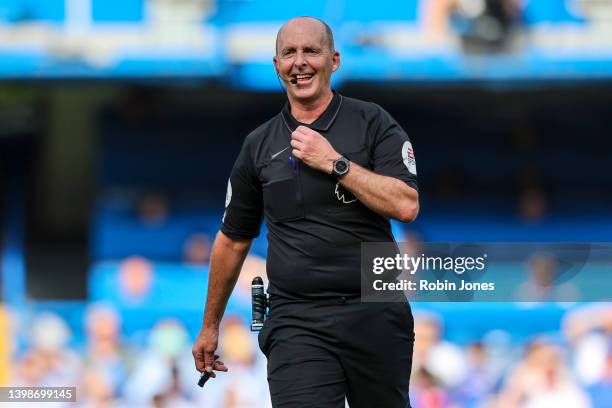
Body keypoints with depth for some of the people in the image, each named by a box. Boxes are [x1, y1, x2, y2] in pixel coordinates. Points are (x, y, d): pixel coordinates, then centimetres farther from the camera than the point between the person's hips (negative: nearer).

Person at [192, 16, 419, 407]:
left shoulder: (372, 122, 2)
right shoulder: (259, 145, 10)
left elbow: (406, 206, -11)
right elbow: (232, 240, 19)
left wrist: (333, 162, -13)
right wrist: (209, 326, 23)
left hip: (376, 313, -1)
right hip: (297, 322, 1)